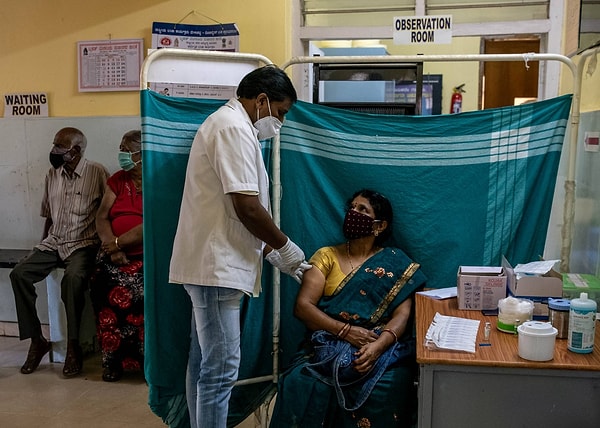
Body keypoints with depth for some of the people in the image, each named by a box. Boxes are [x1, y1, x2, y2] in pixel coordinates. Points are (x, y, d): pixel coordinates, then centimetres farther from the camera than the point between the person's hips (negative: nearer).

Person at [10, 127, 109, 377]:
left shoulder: (97, 173, -6)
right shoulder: (52, 175, 13)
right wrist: (42, 245, 14)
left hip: (83, 244, -6)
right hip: (53, 243, 6)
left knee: (73, 278, -35)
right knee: (19, 274, -18)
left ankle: (73, 346, -22)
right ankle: (36, 340, -6)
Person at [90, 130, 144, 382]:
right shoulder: (117, 180, 16)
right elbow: (101, 218, 7)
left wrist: (117, 243, -12)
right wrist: (112, 248, -11)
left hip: (148, 254, -4)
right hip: (116, 253, 4)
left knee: (137, 287, -30)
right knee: (102, 285, -23)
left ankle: (145, 357, -12)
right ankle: (113, 358, -10)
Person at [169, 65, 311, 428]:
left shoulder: (228, 124, 20)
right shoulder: (235, 127, -13)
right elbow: (247, 208, -21)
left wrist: (272, 254, 16)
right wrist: (284, 247, -6)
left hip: (210, 262, 11)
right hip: (216, 266, -11)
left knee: (204, 364, 17)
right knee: (221, 369, -4)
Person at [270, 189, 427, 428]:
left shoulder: (396, 264, 10)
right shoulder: (326, 256, 11)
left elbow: (402, 315, -2)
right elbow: (302, 306, 0)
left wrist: (379, 345, -22)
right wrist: (346, 331, -15)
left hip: (383, 348, 0)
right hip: (328, 345, 1)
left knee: (384, 390, -32)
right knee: (300, 385, -30)